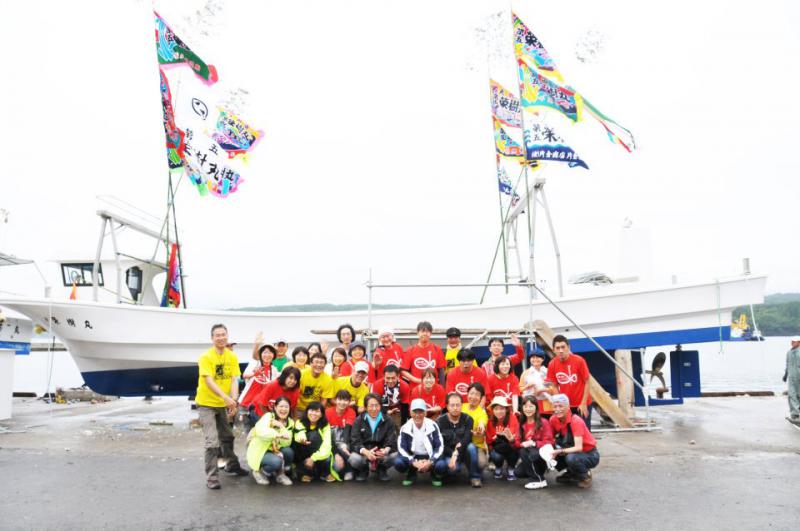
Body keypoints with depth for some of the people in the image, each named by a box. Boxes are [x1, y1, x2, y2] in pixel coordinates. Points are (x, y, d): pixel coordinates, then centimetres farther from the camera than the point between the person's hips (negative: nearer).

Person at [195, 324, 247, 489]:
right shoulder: (206, 357, -18)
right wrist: (226, 397, -36)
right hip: (206, 404, -5)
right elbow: (209, 382, -26)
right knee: (212, 441, -10)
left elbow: (234, 380, -9)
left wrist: (234, 400, -23)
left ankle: (232, 465, 40)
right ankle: (212, 477, 0)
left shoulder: (232, 357, -3)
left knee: (227, 437, 21)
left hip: (223, 404, 6)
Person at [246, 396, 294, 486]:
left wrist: (281, 426, -25)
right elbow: (260, 431, -34)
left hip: (275, 451, 5)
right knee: (276, 462, -31)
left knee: (288, 451, -25)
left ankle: (280, 474, 2)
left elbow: (287, 443, -15)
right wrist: (278, 434, -46)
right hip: (259, 451, -5)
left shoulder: (290, 422, 1)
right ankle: (259, 472, 0)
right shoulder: (268, 416, -12)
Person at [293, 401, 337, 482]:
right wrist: (301, 439, -54)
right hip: (302, 456, 0)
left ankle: (325, 473, -2)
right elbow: (298, 437, -30)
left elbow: (326, 445, -20)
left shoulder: (325, 425, -8)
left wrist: (313, 458, -34)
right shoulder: (300, 423, -10)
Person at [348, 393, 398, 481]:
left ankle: (382, 470, 7)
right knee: (354, 459, -33)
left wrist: (386, 450, -34)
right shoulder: (359, 420, -1)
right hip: (363, 452, 0)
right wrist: (366, 452, -33)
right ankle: (363, 470, 6)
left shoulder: (387, 421, 1)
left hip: (382, 452, 1)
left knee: (395, 456, -29)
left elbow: (391, 441, -9)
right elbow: (355, 441, -12)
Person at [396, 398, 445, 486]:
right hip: (413, 457, 1)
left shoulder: (432, 426, -10)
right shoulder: (405, 428, -9)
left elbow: (440, 446, -11)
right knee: (398, 463, -30)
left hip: (430, 457, 0)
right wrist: (414, 462, -28)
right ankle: (411, 475, 7)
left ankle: (434, 475, 8)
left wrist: (430, 462, -27)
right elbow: (401, 448, -13)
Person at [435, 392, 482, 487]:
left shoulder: (467, 419, -8)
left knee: (471, 447, -33)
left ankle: (474, 477, -13)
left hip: (463, 451, 1)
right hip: (447, 453, -1)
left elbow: (467, 438, -23)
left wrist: (456, 452, -36)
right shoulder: (440, 421, -8)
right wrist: (452, 454, -24)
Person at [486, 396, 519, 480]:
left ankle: (511, 469, -3)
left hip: (511, 449, -1)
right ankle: (498, 468, 7)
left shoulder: (512, 418, -16)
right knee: (496, 456, -32)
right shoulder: (490, 420, -9)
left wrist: (511, 439, -45)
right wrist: (495, 438, -23)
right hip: (496, 448, 1)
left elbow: (516, 440, -22)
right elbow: (489, 440, -1)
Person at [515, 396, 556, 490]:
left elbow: (549, 442, -13)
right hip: (527, 454, 5)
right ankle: (536, 472, 8)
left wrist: (534, 443, -25)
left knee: (532, 455, -36)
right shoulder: (522, 424, 6)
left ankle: (539, 480, -16)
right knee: (518, 472, -19)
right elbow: (520, 441, 6)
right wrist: (522, 444, -17)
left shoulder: (543, 423, -9)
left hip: (541, 453, -4)